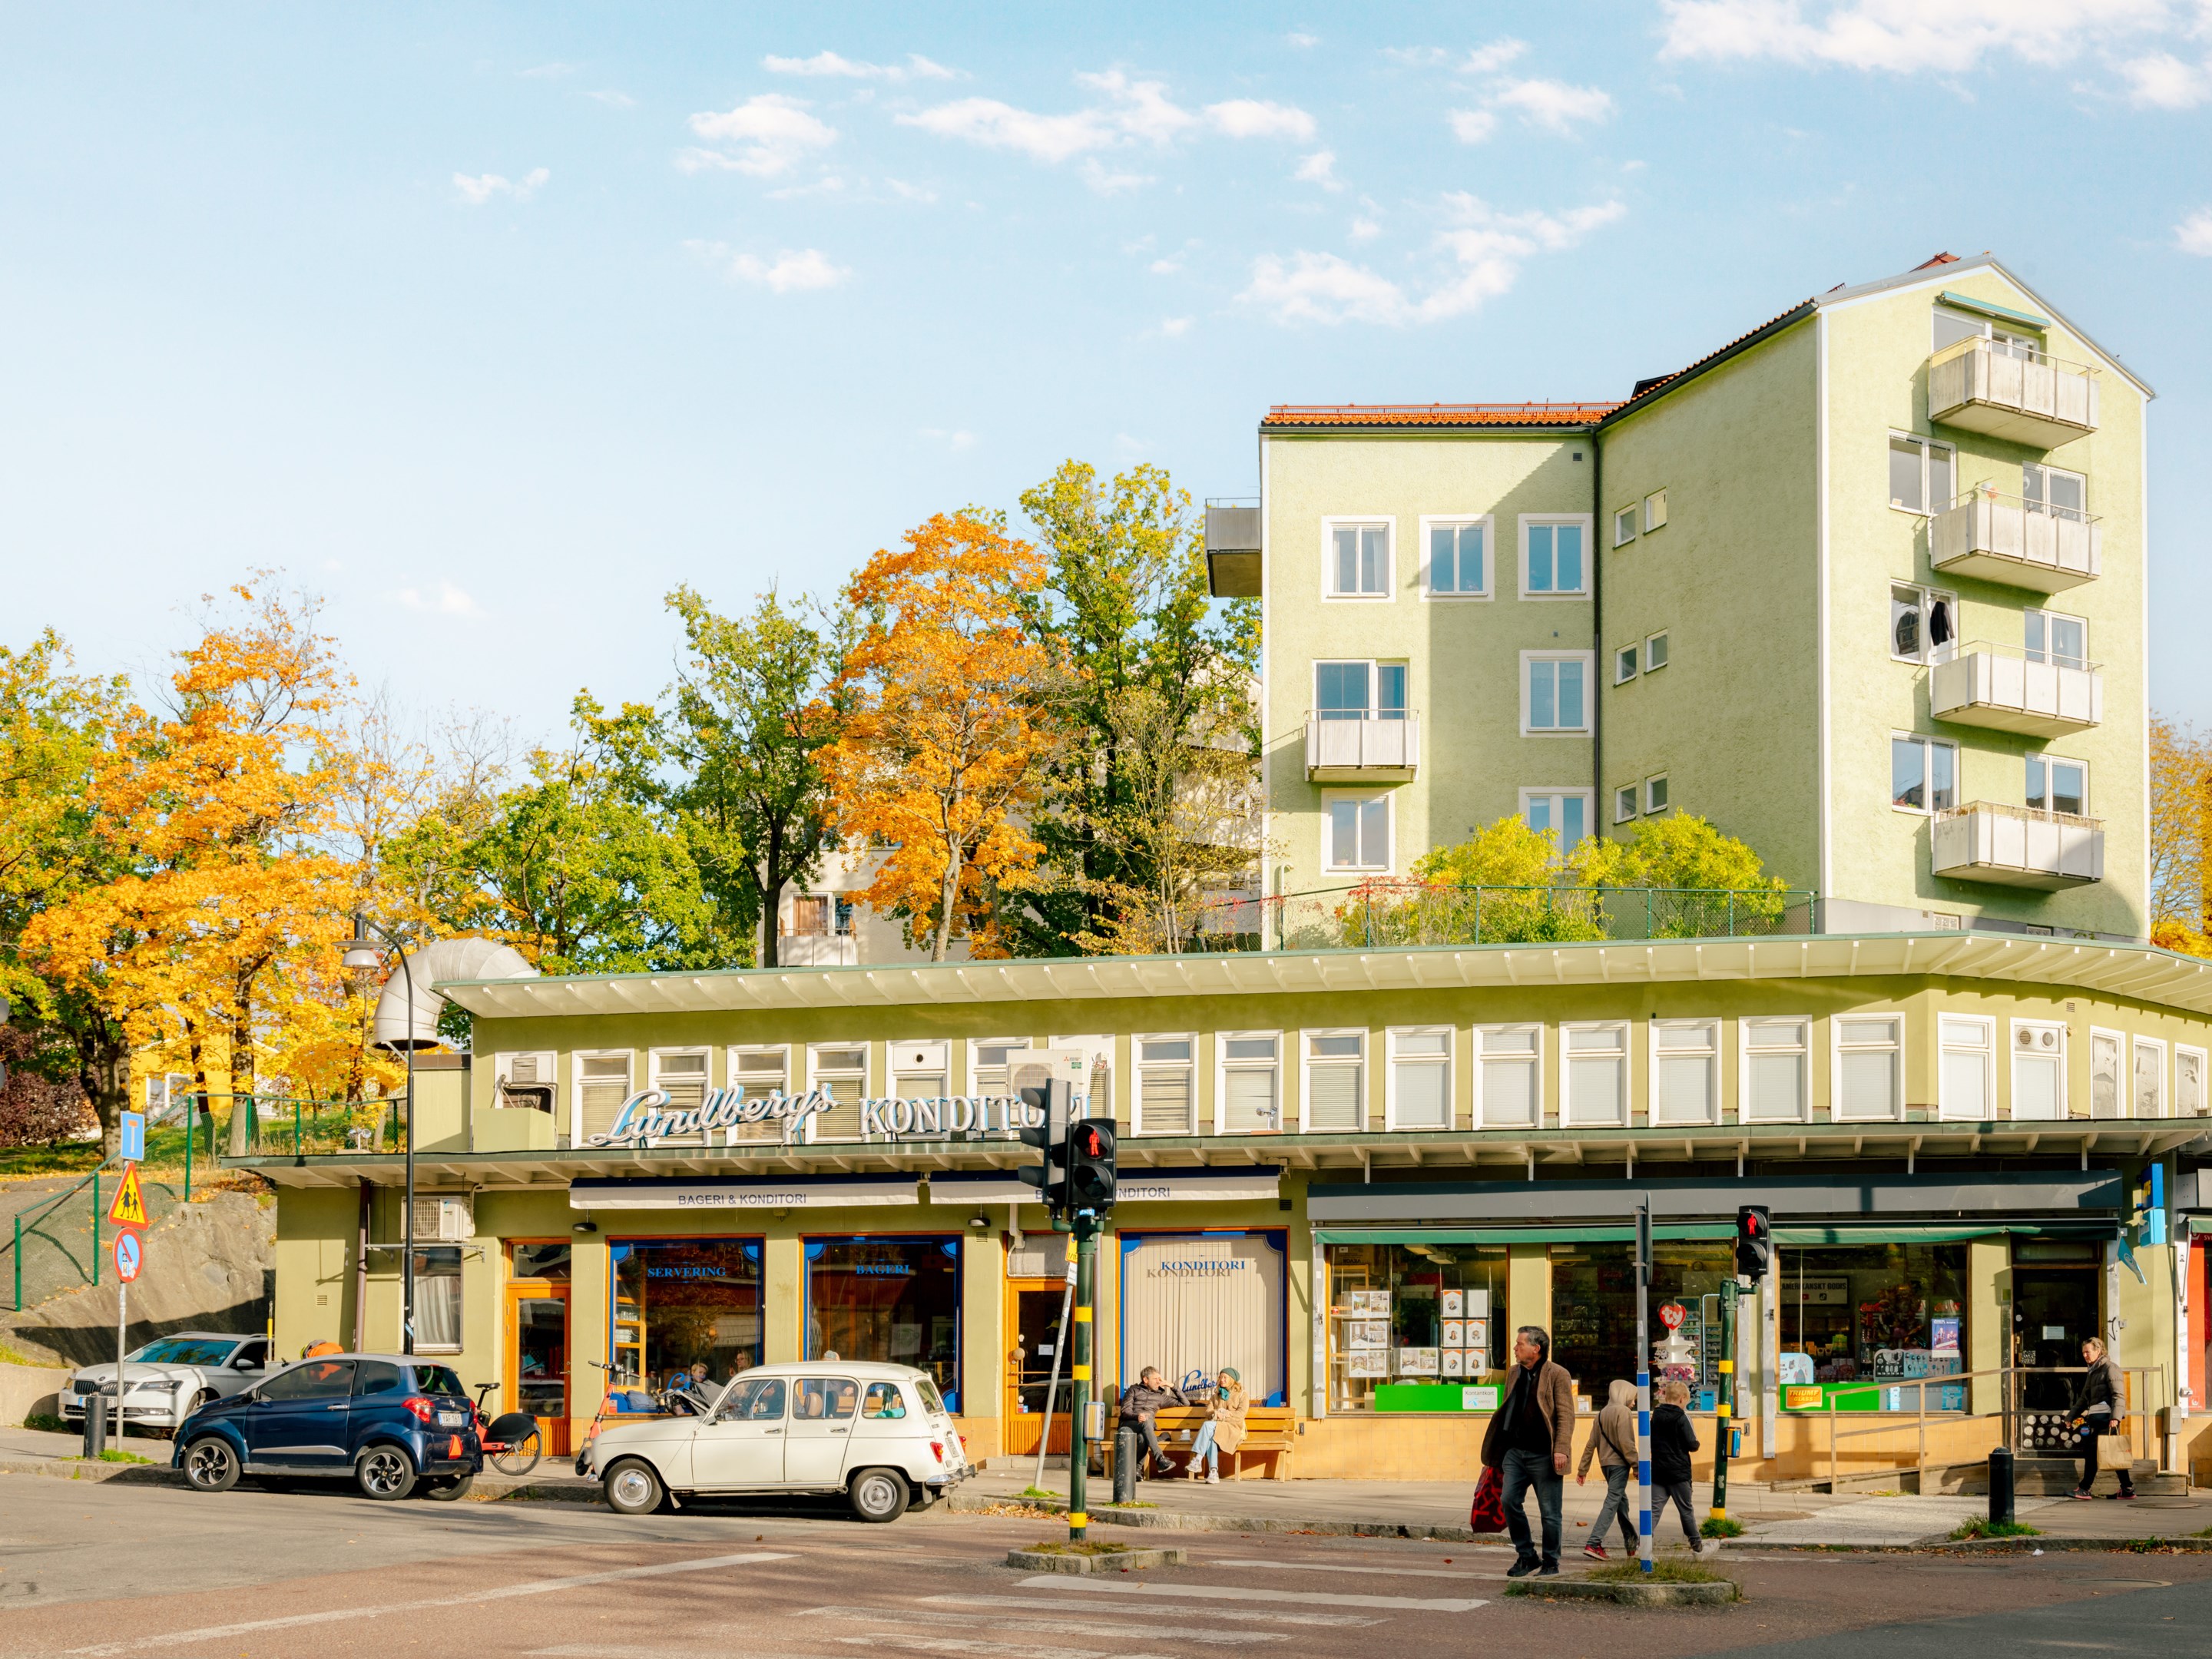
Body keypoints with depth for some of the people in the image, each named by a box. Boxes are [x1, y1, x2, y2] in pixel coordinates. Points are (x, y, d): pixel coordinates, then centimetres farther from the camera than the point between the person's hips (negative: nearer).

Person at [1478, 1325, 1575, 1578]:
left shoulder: (1557, 1375, -6)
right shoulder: (1515, 1373, 14)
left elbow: (1566, 1415, -11)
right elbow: (1506, 1412, 19)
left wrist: (1561, 1449, -20)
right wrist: (1494, 1452, 17)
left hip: (1543, 1454, -6)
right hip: (1515, 1451, 6)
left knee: (1549, 1511, 1)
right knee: (1510, 1501, -3)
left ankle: (1551, 1564, 12)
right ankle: (1526, 1556, 10)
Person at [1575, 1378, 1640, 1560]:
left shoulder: (1602, 1414, 14)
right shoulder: (1623, 1412, -8)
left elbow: (1591, 1444, 13)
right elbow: (1626, 1443, -17)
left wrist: (1582, 1470, 14)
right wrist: (1637, 1467, -15)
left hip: (1605, 1463, 8)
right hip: (1619, 1463, -8)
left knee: (1621, 1500, 19)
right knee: (1612, 1502, -9)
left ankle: (1631, 1543, 27)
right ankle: (1594, 1544, -19)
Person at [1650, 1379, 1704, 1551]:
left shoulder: (1655, 1416, 6)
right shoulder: (1681, 1418, -12)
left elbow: (1650, 1442, 15)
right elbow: (1692, 1445, -12)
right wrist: (1696, 1441, 9)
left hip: (1658, 1472, 4)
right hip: (1679, 1472, -4)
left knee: (1654, 1509, 0)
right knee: (1686, 1510, 10)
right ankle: (1696, 1543, 22)